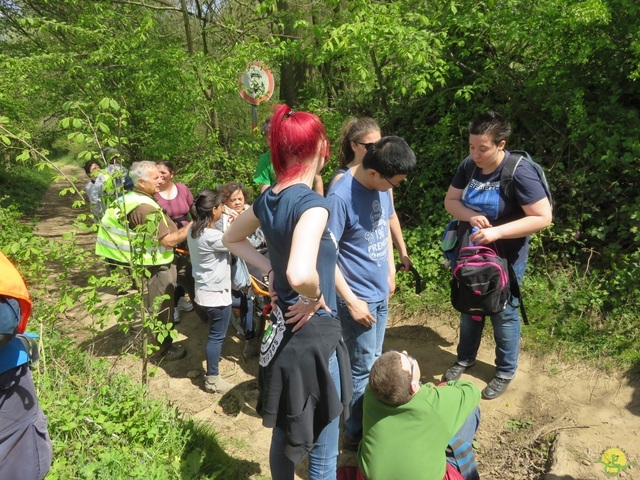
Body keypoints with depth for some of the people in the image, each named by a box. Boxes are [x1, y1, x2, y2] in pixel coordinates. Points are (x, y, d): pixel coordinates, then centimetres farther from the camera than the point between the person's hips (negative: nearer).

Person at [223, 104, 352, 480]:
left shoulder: (268, 199, 0)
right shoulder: (312, 203, -24)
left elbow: (232, 239, 18)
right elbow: (301, 274, -40)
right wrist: (316, 298, -20)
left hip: (283, 328, 8)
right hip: (314, 333, -8)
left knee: (285, 433, 27)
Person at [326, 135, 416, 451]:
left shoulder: (381, 186, -3)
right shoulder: (341, 196, -25)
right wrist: (351, 301, -18)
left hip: (381, 292, 7)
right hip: (359, 298, -7)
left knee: (374, 362, 21)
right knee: (362, 369, 8)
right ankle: (356, 434, 28)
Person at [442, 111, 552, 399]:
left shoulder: (519, 173, -25)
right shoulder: (468, 166, -8)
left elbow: (543, 217, -26)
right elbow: (450, 201, 0)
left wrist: (497, 232, -33)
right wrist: (471, 216, -22)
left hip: (505, 257, -5)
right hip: (470, 253, 5)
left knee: (503, 315, 12)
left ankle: (505, 372, 34)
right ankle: (465, 358, 44)